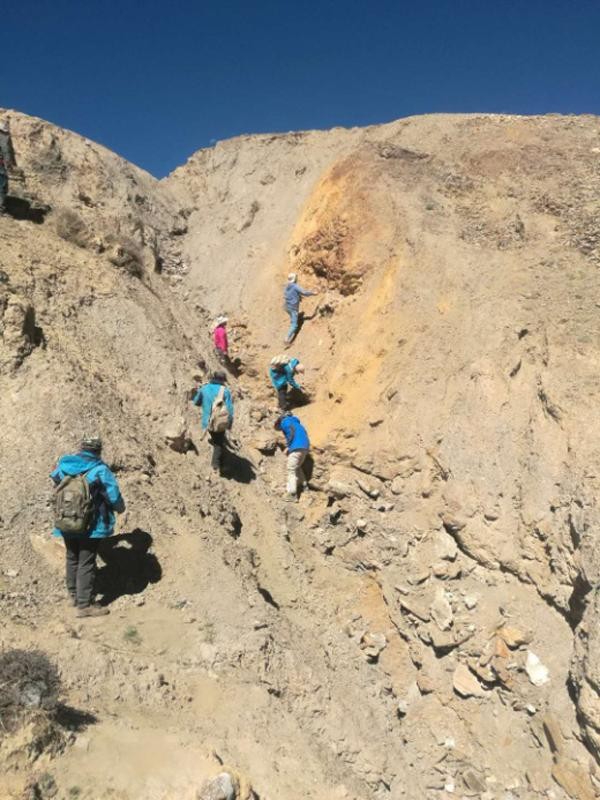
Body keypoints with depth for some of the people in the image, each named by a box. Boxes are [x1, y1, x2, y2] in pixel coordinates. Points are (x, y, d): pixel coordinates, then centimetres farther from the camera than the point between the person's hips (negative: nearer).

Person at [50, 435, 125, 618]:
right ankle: (85, 605, 5)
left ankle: (75, 595, 36)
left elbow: (55, 477, 23)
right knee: (86, 563, 2)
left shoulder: (63, 465, -1)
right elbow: (114, 497, -12)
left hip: (66, 523, 5)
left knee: (72, 558, 21)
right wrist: (121, 508, 9)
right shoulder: (100, 470, -16)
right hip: (91, 526, -5)